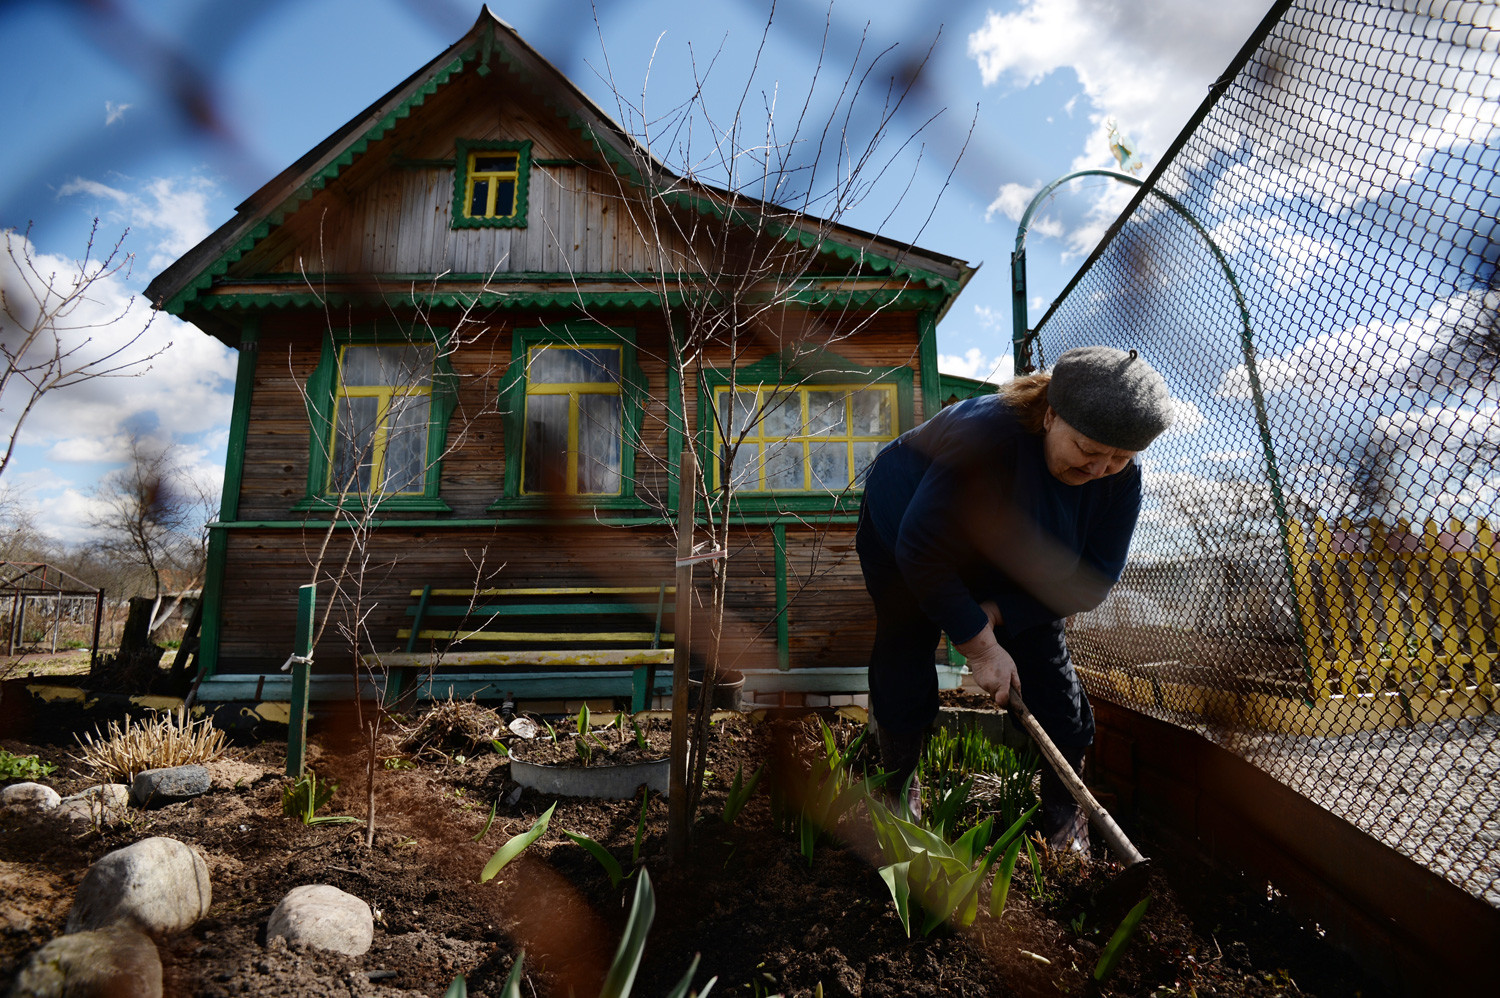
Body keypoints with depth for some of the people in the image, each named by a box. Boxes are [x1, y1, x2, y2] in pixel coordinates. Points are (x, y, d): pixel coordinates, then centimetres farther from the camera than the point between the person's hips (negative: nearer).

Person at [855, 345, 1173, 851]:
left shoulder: (1121, 475, -22)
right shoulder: (986, 435, -41)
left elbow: (1093, 577, -15)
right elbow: (922, 556, -37)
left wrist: (996, 613, -24)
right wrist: (979, 645, -30)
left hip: (1009, 571, 4)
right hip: (902, 531, -4)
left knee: (1048, 672, -2)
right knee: (905, 669, -4)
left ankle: (1065, 821, 17)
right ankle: (898, 786, 23)